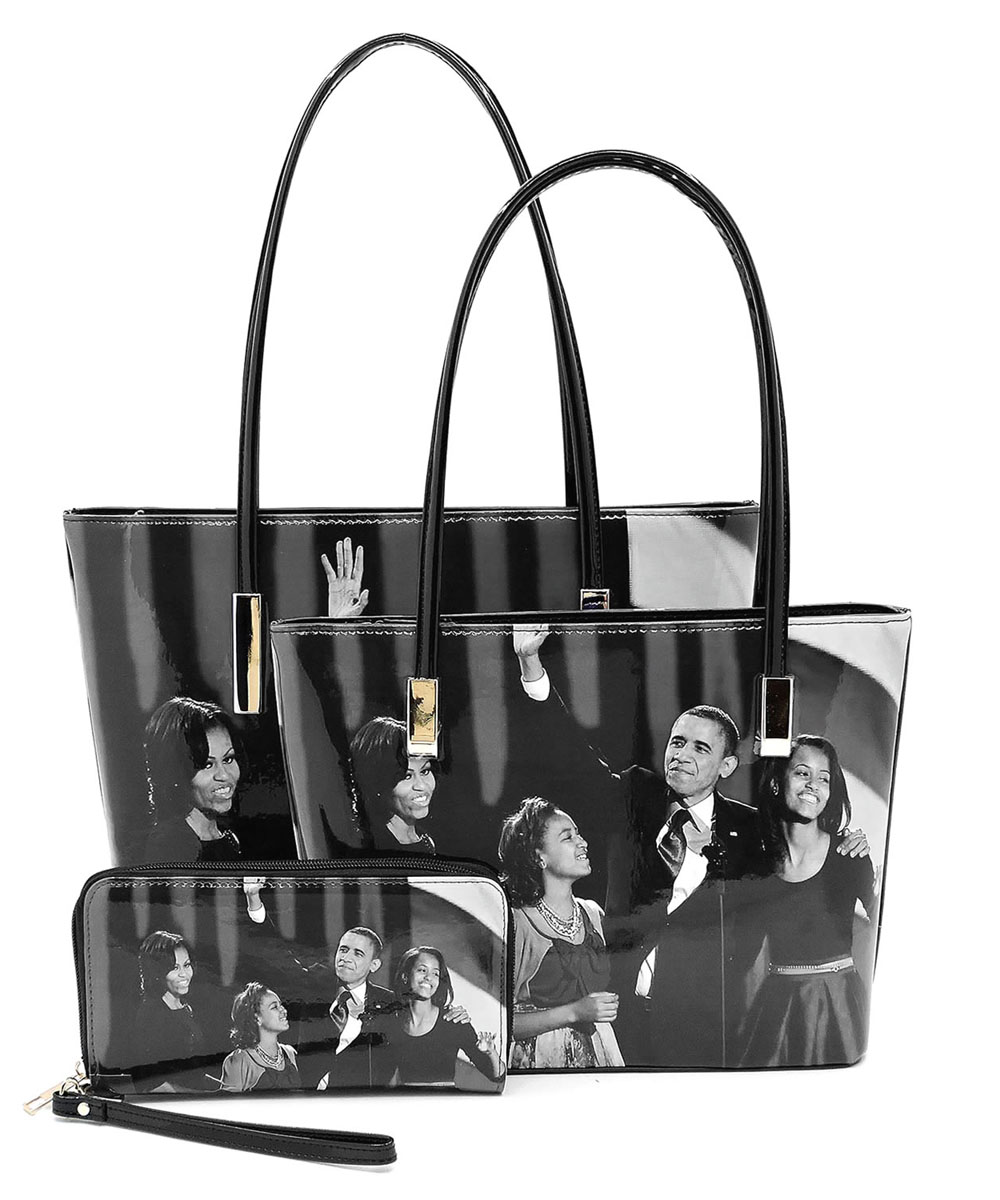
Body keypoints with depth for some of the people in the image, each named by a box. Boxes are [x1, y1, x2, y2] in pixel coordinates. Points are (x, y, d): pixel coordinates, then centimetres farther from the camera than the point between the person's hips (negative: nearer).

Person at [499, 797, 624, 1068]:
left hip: (599, 1055, 5)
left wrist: (608, 1008, 6)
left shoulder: (592, 913, 8)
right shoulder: (515, 924, -12)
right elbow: (498, 1023, -16)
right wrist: (574, 1013, -17)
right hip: (541, 1062, -4)